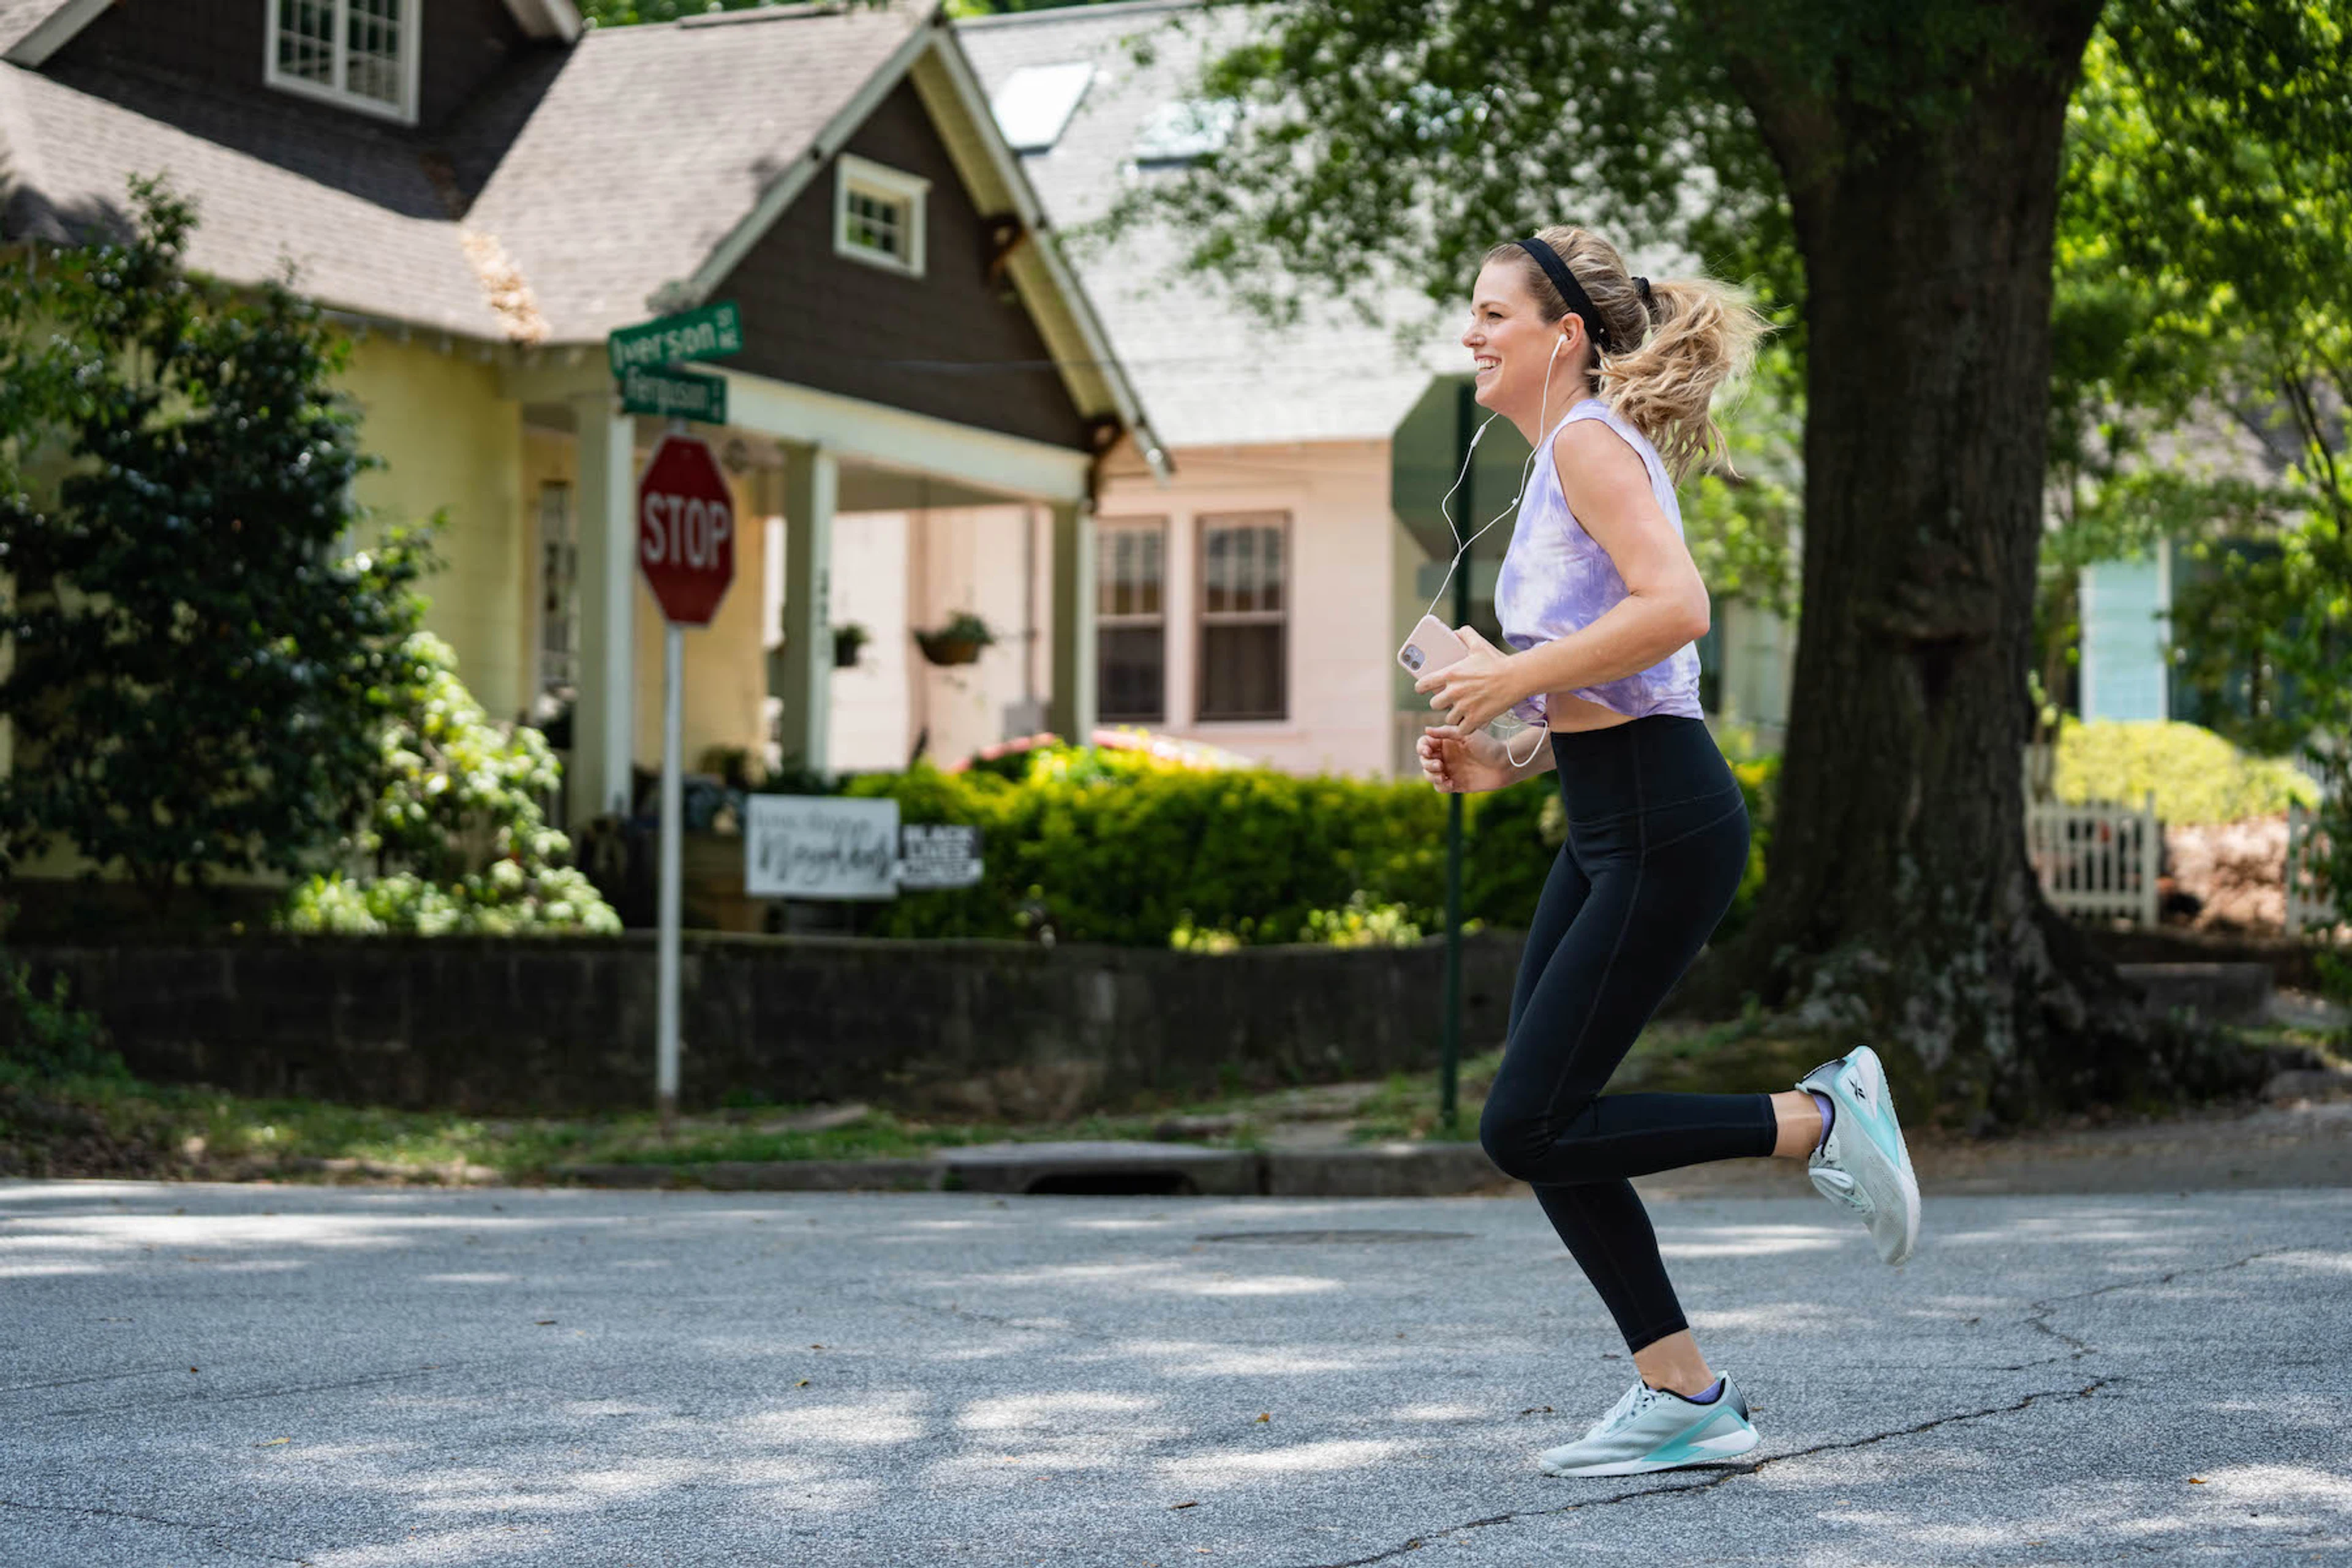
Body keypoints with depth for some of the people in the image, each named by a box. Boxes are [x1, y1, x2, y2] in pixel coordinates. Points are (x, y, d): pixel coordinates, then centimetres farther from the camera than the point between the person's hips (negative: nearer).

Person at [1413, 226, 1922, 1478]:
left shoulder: (1590, 441, -9)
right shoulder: (1564, 459, 20)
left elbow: (1675, 606, -25)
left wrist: (1517, 677, -17)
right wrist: (1506, 756, 12)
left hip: (1663, 825, -10)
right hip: (1608, 826, 10)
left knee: (1528, 1129, -9)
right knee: (1540, 1133, 8)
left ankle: (1820, 1119, 0)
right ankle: (1684, 1397, 13)